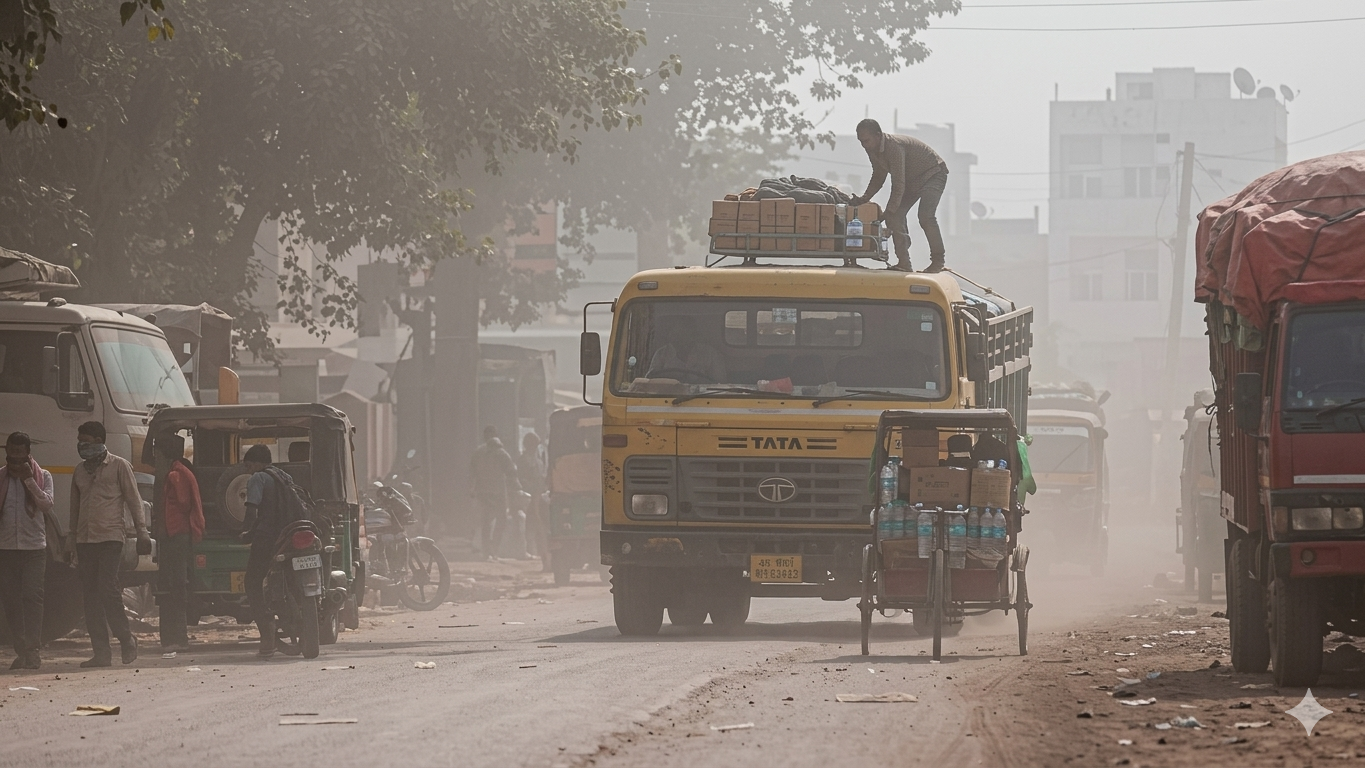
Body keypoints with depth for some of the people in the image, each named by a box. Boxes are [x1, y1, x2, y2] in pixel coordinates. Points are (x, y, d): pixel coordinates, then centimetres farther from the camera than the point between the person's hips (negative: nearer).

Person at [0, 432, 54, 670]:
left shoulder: (43, 476, 6)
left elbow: (46, 505, -8)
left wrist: (29, 480, -11)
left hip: (34, 546, -2)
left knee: (32, 597, -11)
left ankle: (32, 650, -13)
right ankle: (21, 650, 5)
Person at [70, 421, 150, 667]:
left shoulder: (119, 466, 3)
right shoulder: (80, 470, 18)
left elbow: (133, 500, 2)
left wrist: (141, 531, -5)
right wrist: (72, 537, 17)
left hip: (110, 536, -6)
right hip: (85, 540, 6)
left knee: (108, 589, -16)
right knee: (90, 595, 1)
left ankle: (126, 639, -1)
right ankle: (101, 651, 3)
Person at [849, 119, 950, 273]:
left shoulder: (894, 147, -35)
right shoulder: (873, 150, -6)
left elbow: (898, 184, -35)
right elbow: (878, 178, 9)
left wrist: (888, 212, -36)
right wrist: (865, 197, -8)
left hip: (933, 174, -9)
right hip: (912, 179, 9)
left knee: (925, 216, -26)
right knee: (895, 216, -6)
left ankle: (938, 261, -16)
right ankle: (903, 263, -4)